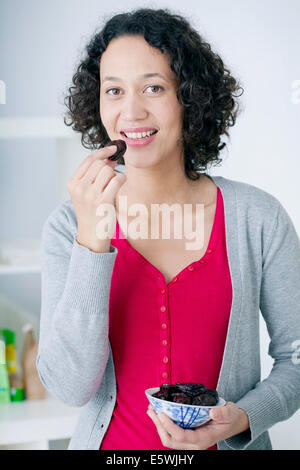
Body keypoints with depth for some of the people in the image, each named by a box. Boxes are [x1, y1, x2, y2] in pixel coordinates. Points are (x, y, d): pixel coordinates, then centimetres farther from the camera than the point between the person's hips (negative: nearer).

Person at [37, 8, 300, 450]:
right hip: (112, 443, 1)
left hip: (227, 444, 0)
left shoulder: (258, 218, -11)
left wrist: (242, 418, -19)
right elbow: (70, 388, -19)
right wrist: (93, 240, -26)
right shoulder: (69, 226, -11)